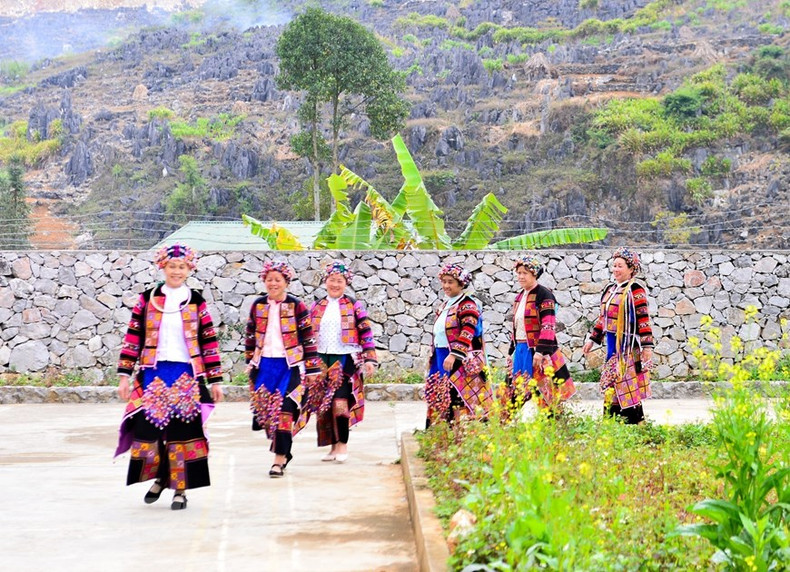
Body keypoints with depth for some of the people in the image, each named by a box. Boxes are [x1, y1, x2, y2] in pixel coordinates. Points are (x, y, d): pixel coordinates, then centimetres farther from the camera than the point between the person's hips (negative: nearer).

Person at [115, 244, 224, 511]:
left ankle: (180, 490, 12)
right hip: (153, 375, 1)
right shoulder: (147, 299, 6)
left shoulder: (196, 302, 6)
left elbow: (209, 343, 6)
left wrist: (215, 381, 3)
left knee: (182, 432, 0)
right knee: (147, 428, -4)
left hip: (187, 376, 0)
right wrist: (124, 375, 0)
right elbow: (133, 338, 6)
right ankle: (159, 477, 22)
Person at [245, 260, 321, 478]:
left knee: (284, 410, -10)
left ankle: (280, 459, -3)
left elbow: (308, 338, -2)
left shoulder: (297, 306, -3)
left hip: (290, 365, -4)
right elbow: (251, 336, 17)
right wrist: (250, 363, 17)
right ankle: (283, 450, 22)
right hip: (264, 365, 4)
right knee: (264, 410, 2)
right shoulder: (258, 305, 8)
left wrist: (312, 368, -3)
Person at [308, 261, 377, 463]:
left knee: (340, 403, -14)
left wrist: (369, 359, -7)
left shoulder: (354, 306, 2)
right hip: (321, 361, 4)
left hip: (346, 360, -4)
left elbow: (366, 333, 0)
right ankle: (333, 446, 17)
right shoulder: (316, 307, 11)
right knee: (324, 406, 5)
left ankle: (342, 445, 2)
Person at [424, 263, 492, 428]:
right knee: (438, 396, 10)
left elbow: (467, 332, -21)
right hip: (440, 357, 9)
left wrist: (454, 354, -28)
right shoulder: (445, 305, 18)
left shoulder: (467, 305, -9)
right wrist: (433, 356, 22)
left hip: (459, 360, -9)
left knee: (459, 395, -11)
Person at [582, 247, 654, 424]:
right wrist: (593, 339, 21)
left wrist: (647, 346, -18)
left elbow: (643, 319, -14)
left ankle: (635, 420, 1)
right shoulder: (610, 289, 14)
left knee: (628, 385, -7)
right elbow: (603, 317, 21)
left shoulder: (635, 290, -10)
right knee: (610, 383, 9)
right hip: (612, 343, 8)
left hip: (628, 345, -8)